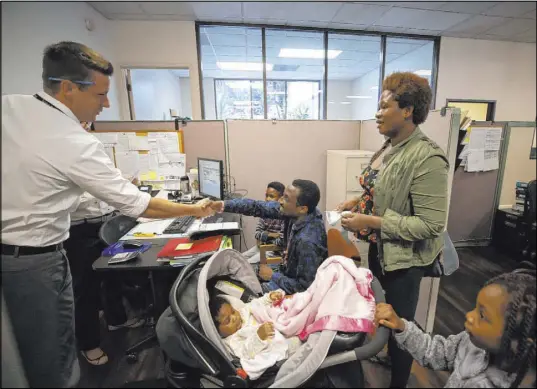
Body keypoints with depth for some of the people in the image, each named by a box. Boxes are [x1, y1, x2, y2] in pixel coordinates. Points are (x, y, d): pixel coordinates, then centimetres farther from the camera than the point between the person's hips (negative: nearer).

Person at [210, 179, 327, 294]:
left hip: (293, 288, -6)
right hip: (289, 271, 7)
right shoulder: (295, 213, -18)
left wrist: (273, 276, -18)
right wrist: (224, 205, -17)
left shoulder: (307, 241, -40)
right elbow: (260, 207, -12)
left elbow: (305, 287, -29)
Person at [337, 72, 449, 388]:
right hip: (380, 249, 8)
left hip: (405, 258, -8)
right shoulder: (390, 146, 2)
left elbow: (430, 224, -25)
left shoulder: (427, 157, -24)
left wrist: (369, 221, -26)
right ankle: (392, 356, 55)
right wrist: (358, 201, -2)